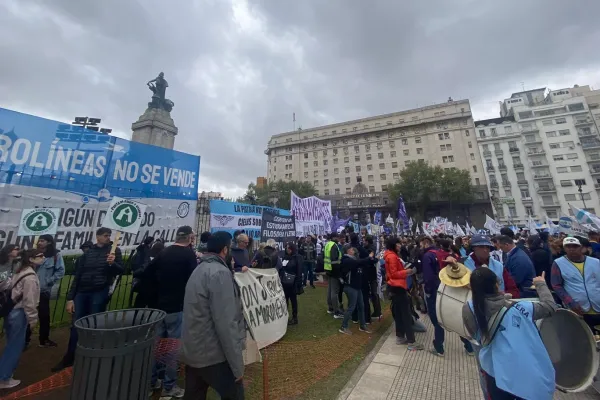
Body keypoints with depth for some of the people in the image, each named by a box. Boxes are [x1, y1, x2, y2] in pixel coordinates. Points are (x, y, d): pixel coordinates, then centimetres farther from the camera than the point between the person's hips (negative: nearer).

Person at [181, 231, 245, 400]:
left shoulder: (199, 270, 11)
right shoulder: (220, 273, -21)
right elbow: (226, 323, -24)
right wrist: (237, 365, -18)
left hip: (192, 351, 9)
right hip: (213, 356, -9)